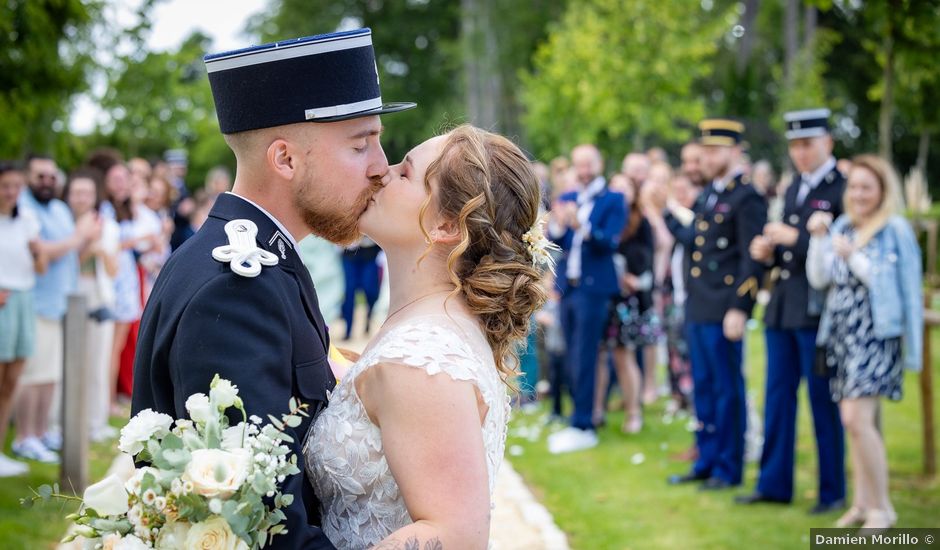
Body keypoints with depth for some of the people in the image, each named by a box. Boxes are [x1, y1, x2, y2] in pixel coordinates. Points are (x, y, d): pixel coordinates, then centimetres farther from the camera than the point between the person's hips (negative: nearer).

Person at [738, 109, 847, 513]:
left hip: (818, 310, -8)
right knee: (778, 396, 11)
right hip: (783, 308, 8)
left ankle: (832, 491, 11)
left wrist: (794, 238, -19)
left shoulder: (843, 189, -9)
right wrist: (768, 251, 3)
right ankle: (774, 484, 20)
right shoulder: (794, 188, 16)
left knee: (824, 401, 0)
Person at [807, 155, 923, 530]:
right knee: (857, 423, 10)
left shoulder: (895, 230, -5)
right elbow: (819, 279, 7)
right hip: (842, 334, 6)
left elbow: (890, 284, -11)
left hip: (875, 336, -6)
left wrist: (853, 257, -20)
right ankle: (862, 503, 17)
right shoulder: (842, 227, 12)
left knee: (856, 418, -14)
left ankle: (881, 507, -3)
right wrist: (818, 238, -5)